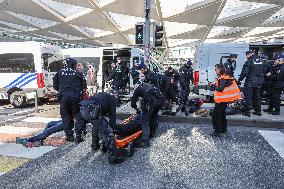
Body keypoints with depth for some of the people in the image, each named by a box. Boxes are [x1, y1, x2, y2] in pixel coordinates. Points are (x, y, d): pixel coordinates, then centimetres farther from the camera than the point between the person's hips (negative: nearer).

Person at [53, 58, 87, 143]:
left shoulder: (59, 73, 10)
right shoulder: (78, 74, 6)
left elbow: (55, 85, 13)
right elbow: (84, 86, 5)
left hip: (64, 97, 1)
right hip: (76, 97, -1)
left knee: (66, 116, 11)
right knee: (79, 116, 9)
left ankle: (69, 136, 14)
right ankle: (78, 136, 6)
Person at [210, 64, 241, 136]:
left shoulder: (222, 78, -18)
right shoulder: (226, 76, 13)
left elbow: (220, 88, -25)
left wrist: (213, 86, -16)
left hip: (221, 100, -10)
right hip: (224, 100, 10)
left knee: (216, 115, -5)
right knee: (222, 114, 21)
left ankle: (217, 131, 0)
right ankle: (223, 129, 32)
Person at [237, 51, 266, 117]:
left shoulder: (248, 62, -12)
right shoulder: (261, 62, 10)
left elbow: (244, 73, -18)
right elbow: (264, 72, 14)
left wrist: (239, 80, -11)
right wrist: (262, 80, 23)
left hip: (250, 82, -7)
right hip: (259, 82, 7)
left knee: (248, 96, 0)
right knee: (257, 96, 16)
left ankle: (247, 112, 3)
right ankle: (258, 111, 22)